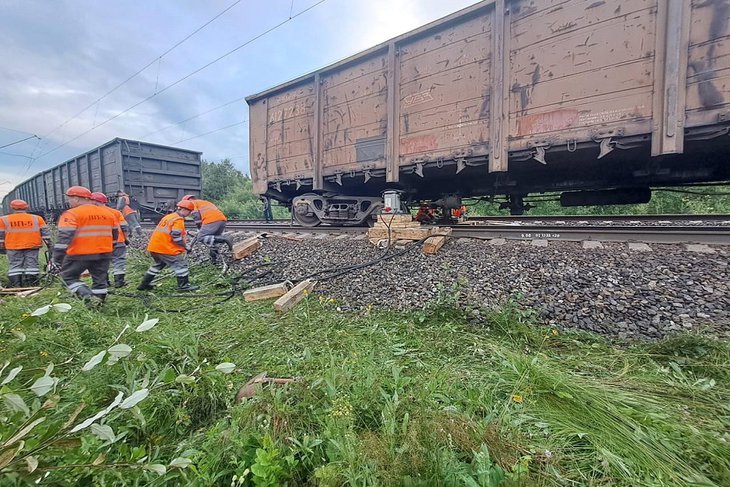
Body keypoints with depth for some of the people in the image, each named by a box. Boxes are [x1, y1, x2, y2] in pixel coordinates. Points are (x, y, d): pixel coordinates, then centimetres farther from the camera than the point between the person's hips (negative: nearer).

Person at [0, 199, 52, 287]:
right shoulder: (37, 218, 3)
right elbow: (45, 233, 3)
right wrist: (49, 245, 8)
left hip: (13, 247, 0)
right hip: (32, 246, 0)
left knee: (14, 266, 5)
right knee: (31, 264, 2)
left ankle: (16, 286, 2)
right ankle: (32, 284, 1)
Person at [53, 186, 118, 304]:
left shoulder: (72, 214, -9)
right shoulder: (108, 213, 9)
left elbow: (64, 237, -16)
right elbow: (114, 234, 17)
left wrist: (57, 257, -13)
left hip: (80, 254, -5)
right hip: (104, 253, 5)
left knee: (68, 276, 12)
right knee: (100, 279, 13)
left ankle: (88, 297, -6)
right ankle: (98, 302, 18)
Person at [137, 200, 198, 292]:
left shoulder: (168, 216, 18)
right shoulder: (178, 219, -12)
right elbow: (176, 236, -20)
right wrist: (184, 246, -7)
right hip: (165, 248, -10)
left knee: (159, 264, 27)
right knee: (181, 264, -2)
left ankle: (144, 284, 33)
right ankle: (183, 285, -2)